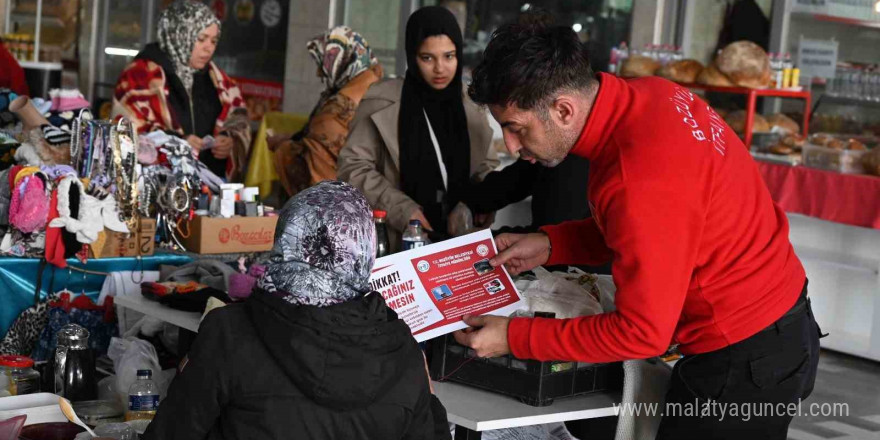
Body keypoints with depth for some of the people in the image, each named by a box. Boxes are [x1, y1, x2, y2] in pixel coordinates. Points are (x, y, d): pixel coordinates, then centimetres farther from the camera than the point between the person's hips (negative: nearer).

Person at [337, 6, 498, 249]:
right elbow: (354, 167, -6)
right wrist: (401, 208, -16)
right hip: (397, 243, -4)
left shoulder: (471, 107, 6)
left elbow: (486, 166, 14)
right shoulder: (383, 102, -6)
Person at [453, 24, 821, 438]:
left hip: (743, 359, -9)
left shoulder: (640, 184, -31)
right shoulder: (647, 94, -4)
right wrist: (549, 245, 3)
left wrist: (514, 337, -16)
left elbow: (642, 333, -23)